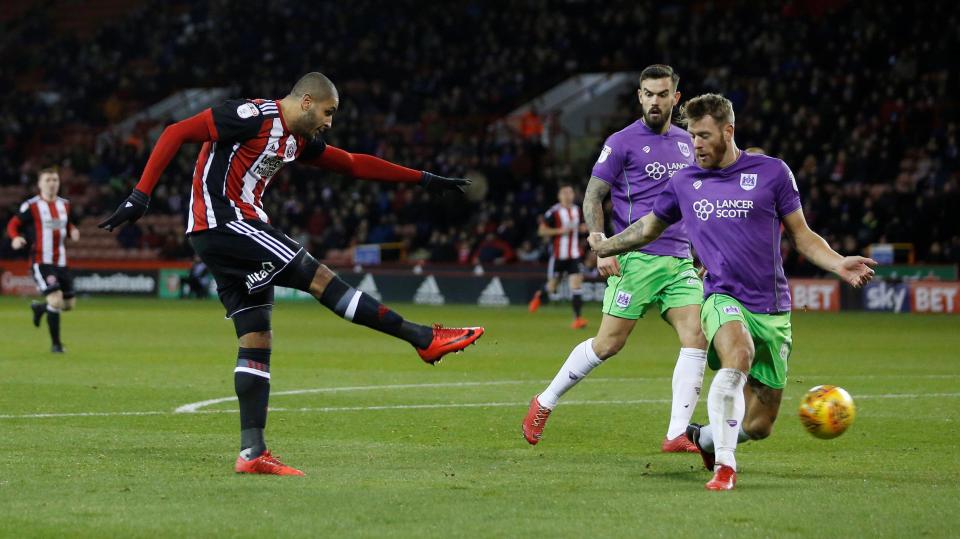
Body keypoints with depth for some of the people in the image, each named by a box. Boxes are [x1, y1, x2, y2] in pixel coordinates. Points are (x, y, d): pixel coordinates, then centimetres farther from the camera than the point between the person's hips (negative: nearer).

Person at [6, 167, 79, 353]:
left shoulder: (64, 204, 10)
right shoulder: (31, 206, -7)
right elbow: (13, 224, -2)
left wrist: (73, 231, 1)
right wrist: (15, 238, -24)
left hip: (61, 262, 6)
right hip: (41, 262, -6)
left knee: (69, 303, 7)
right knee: (56, 299, -19)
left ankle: (39, 308, 38)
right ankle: (55, 343, -5)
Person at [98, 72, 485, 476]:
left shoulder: (299, 141, 16)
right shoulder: (253, 116, -12)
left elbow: (354, 164, 26)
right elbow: (176, 133, -15)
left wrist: (422, 179, 25)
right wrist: (141, 195, -21)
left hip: (237, 232, 10)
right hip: (221, 222, -10)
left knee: (256, 343, 4)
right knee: (318, 277, -9)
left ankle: (252, 452, 1)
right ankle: (424, 338, -6)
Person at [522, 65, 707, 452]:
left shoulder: (686, 143, 15)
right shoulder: (622, 142, -3)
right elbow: (592, 198, -3)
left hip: (680, 261, 5)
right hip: (636, 259, -5)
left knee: (696, 338, -12)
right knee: (609, 343, -6)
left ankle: (676, 435, -11)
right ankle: (544, 404, 14)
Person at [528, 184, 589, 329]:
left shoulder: (577, 210, 8)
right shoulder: (553, 212, -10)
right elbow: (541, 231, -10)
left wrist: (583, 228, 3)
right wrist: (560, 230, -19)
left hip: (575, 255, 3)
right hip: (558, 255, -3)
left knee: (576, 285, -10)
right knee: (551, 287, 9)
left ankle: (578, 318, -12)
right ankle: (540, 296, 44)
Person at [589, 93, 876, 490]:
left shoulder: (771, 172, 2)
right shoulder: (684, 183, 9)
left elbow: (803, 236, 8)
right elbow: (649, 227, 29)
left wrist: (838, 264, -9)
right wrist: (606, 246, 35)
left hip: (772, 310, 0)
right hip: (723, 298, 0)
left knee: (759, 424, 1)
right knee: (738, 355, -37)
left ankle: (704, 439, 35)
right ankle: (724, 466, -36)